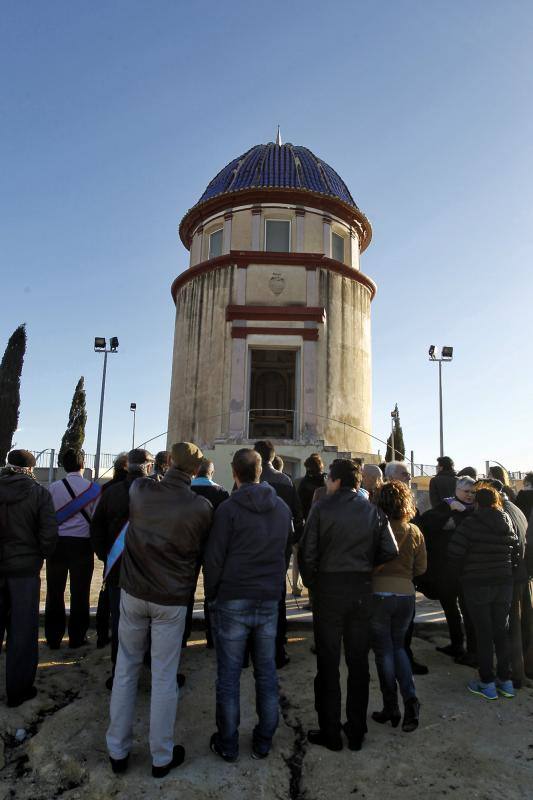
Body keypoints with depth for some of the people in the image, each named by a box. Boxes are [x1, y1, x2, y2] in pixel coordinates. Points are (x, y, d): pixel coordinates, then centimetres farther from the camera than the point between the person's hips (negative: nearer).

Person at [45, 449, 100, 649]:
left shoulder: (54, 487, -4)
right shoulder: (93, 488, -6)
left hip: (57, 543, 1)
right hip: (82, 544, -1)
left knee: (55, 591, 12)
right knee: (79, 592, 10)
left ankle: (53, 638, 20)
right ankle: (77, 637, 17)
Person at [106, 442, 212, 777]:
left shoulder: (140, 490, -10)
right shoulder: (201, 507, -16)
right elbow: (202, 551, -2)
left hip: (133, 591, 2)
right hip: (172, 599, -2)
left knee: (126, 669, 16)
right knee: (164, 677, 10)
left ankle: (118, 751, 28)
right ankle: (162, 757, 24)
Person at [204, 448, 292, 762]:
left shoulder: (228, 509, -12)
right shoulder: (282, 508, 3)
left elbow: (214, 558, -10)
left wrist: (211, 595, 3)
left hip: (233, 601, -4)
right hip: (270, 601, 4)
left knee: (229, 676, 9)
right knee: (267, 673, 15)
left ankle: (228, 744, 20)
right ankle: (264, 742, 25)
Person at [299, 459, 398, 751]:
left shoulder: (322, 508, -9)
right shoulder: (373, 511, 1)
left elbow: (307, 551, -12)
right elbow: (390, 552, -3)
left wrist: (311, 582, 2)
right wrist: (365, 570, 10)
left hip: (328, 588, -3)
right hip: (362, 590, 3)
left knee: (328, 663, 8)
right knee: (358, 662, 14)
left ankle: (330, 733, 18)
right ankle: (356, 732, 24)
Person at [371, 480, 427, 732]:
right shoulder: (414, 532, -1)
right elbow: (421, 568, 5)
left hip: (379, 593, -3)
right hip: (406, 594, 4)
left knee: (384, 651, 10)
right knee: (398, 647, 21)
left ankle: (391, 709, 17)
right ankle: (410, 699, 6)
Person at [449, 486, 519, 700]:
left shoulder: (471, 523, -15)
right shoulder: (507, 524, 3)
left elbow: (455, 552, -18)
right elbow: (516, 554, 5)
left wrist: (463, 572, 0)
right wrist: (505, 572, 16)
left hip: (477, 585, -5)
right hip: (504, 584, 5)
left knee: (483, 633, 4)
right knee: (501, 632, 15)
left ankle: (487, 683, 11)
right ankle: (505, 681, 22)